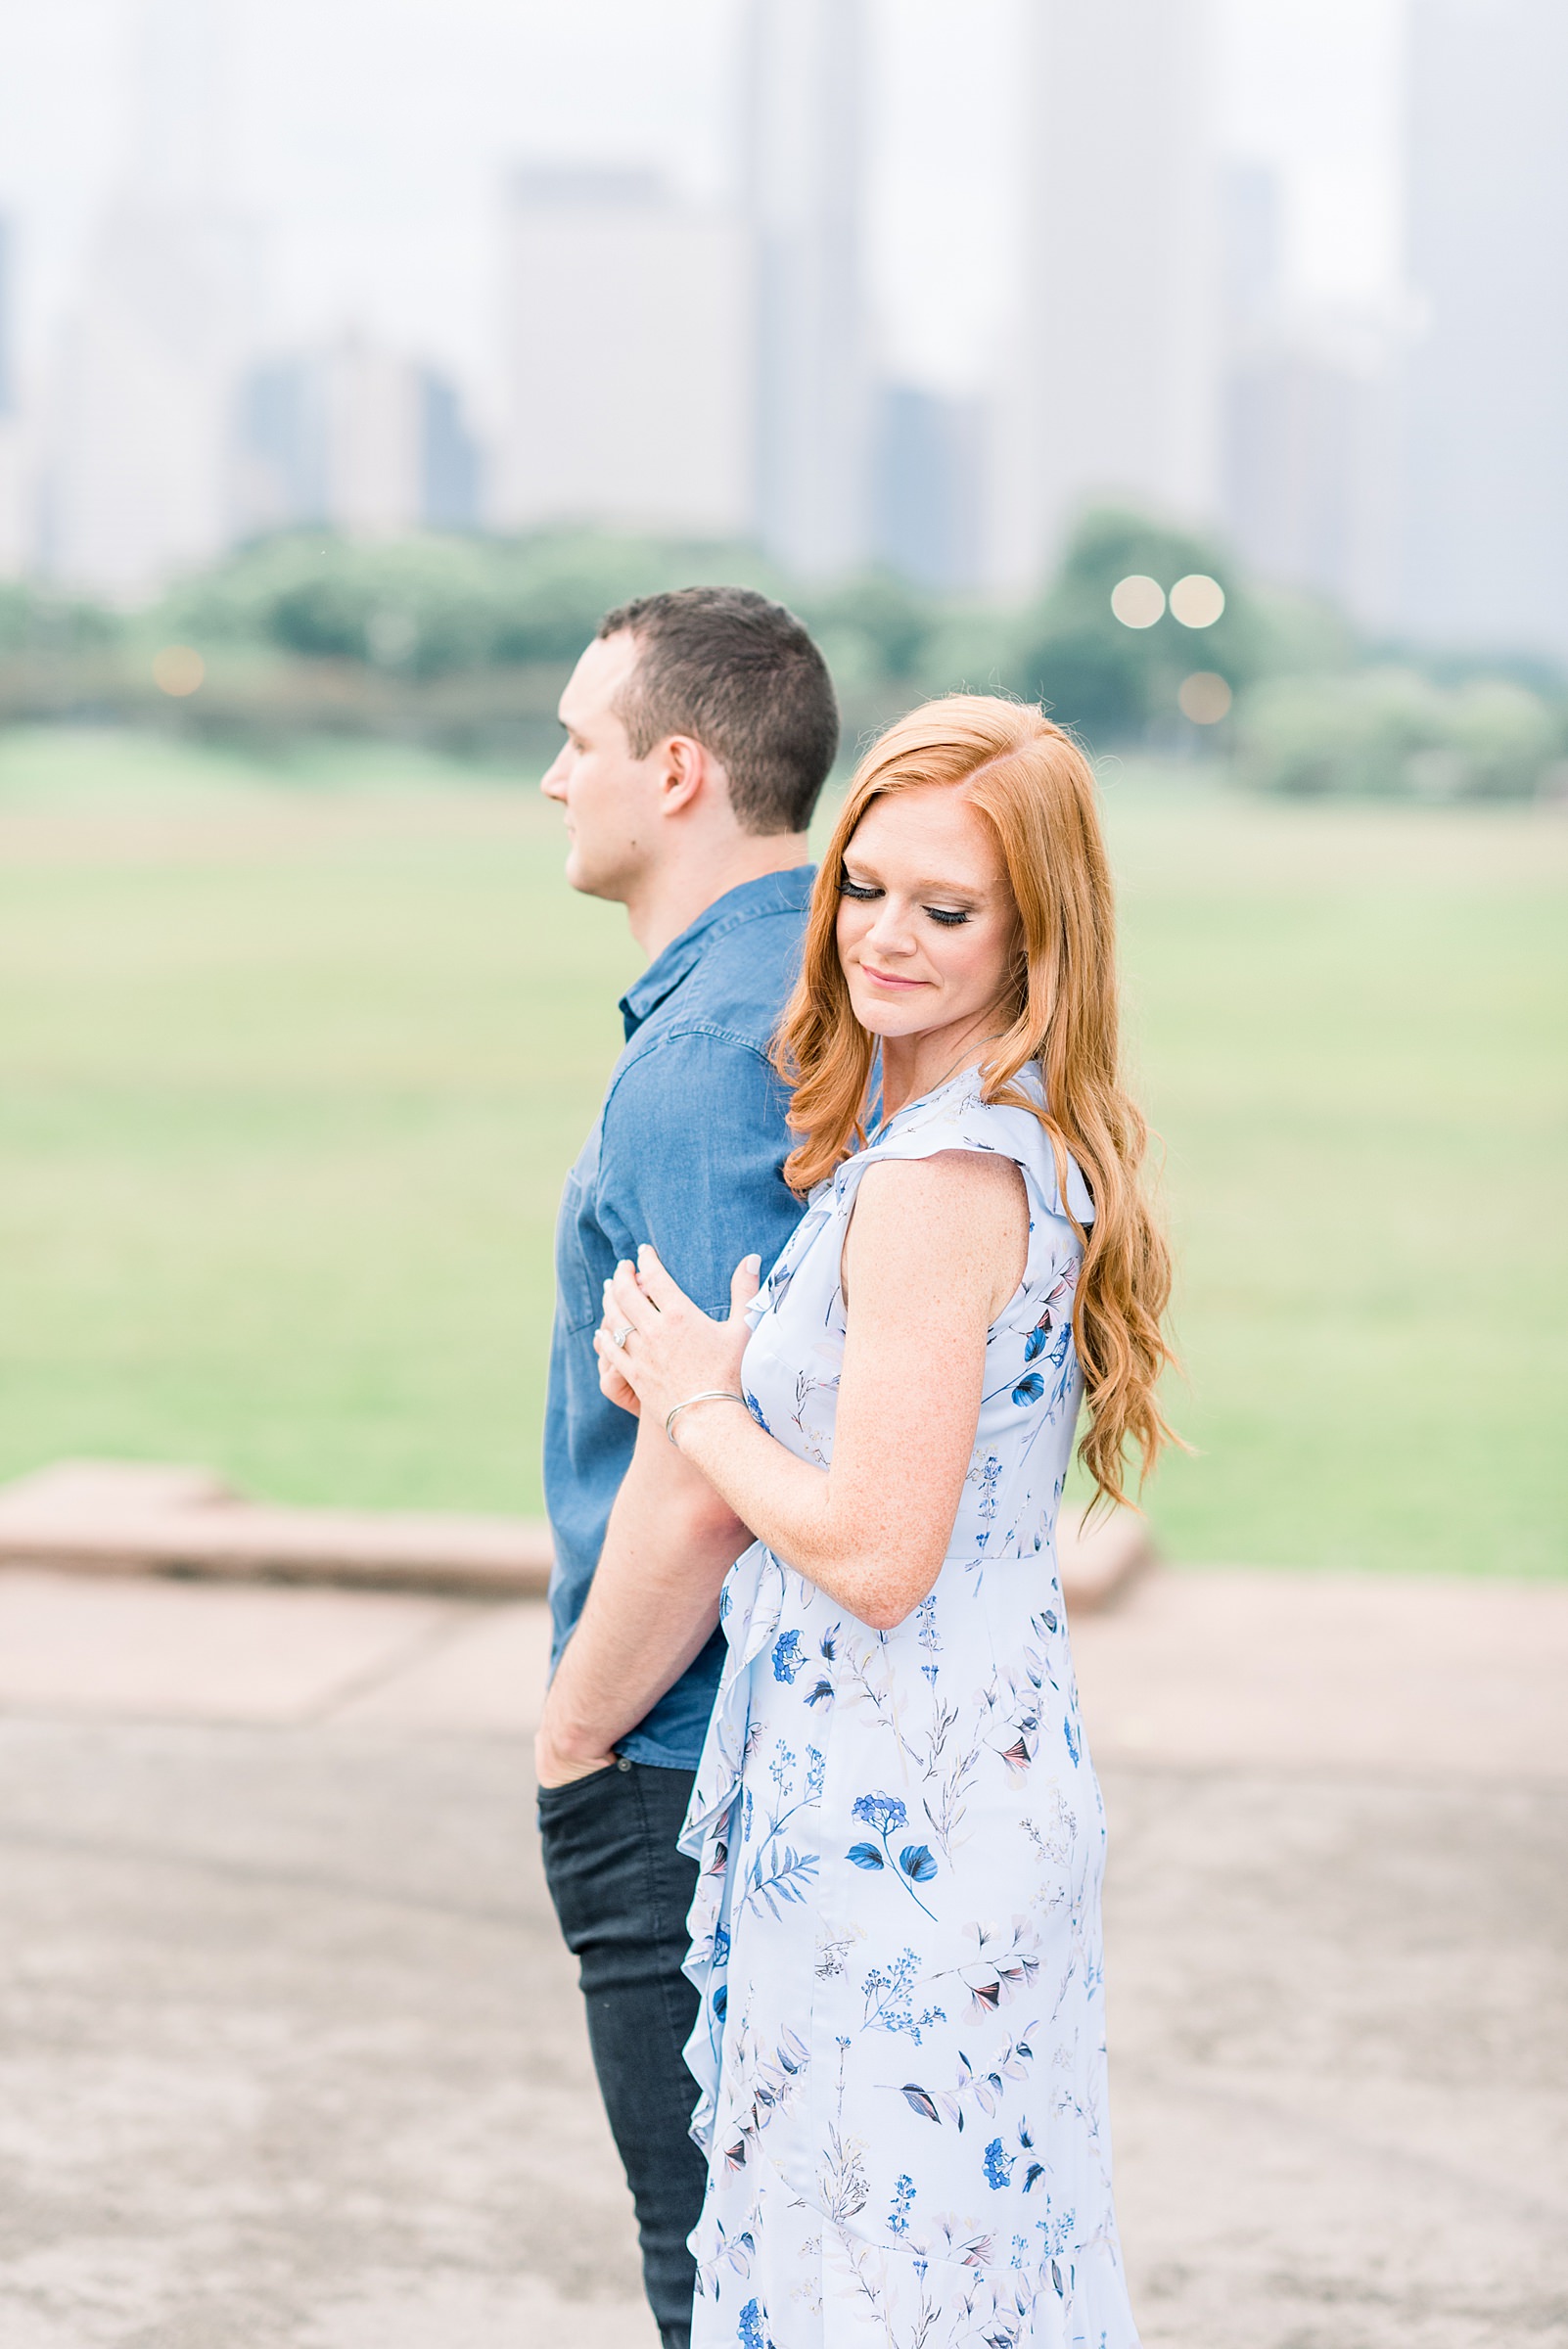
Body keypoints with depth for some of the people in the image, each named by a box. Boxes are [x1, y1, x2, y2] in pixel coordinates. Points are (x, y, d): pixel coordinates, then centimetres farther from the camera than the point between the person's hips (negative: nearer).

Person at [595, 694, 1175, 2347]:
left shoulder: (940, 1176, -20)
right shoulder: (1026, 1146, 10)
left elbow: (874, 1548, -22)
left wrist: (700, 1405, -7)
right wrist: (698, 1376, 4)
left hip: (886, 1806, -10)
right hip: (991, 1765, 10)